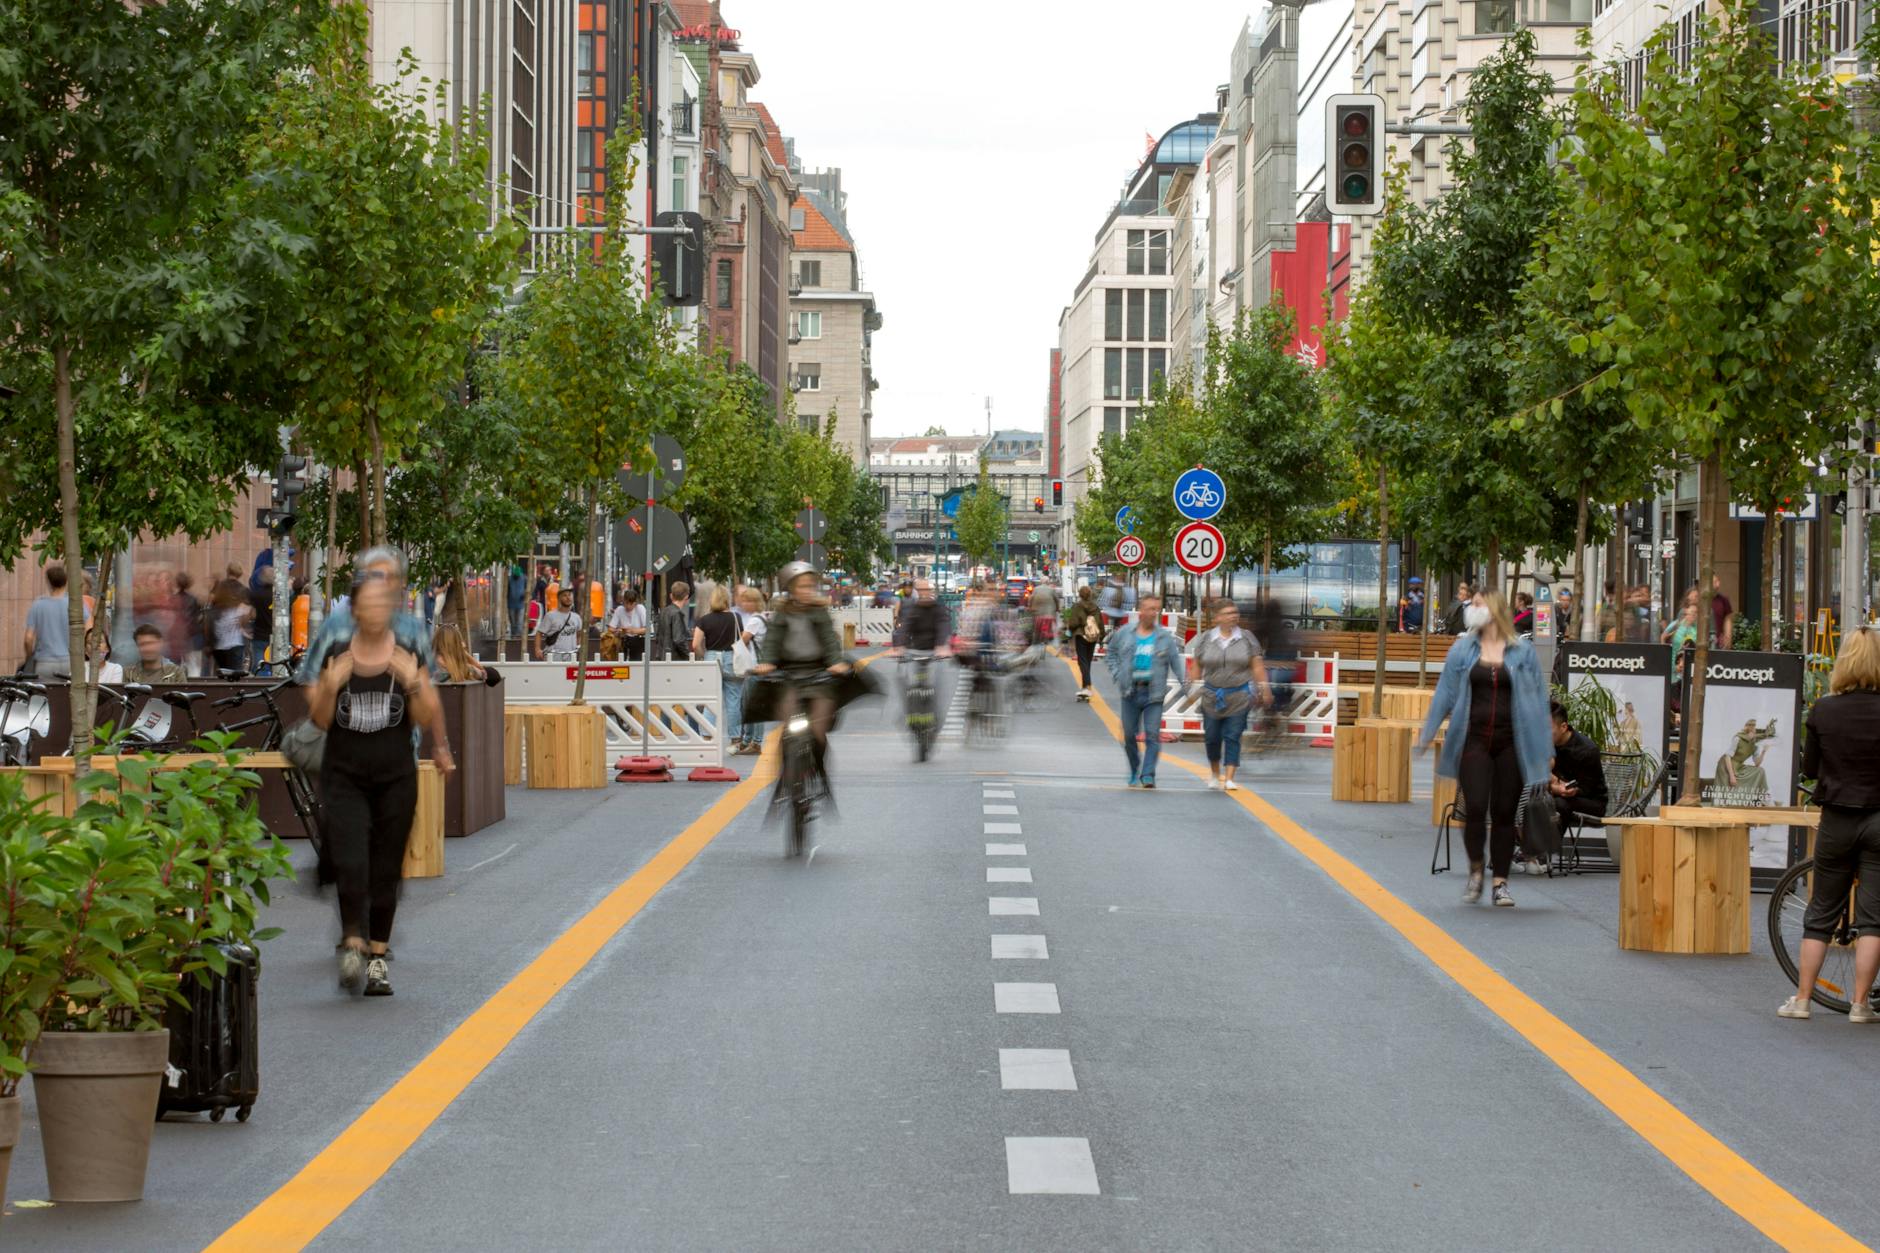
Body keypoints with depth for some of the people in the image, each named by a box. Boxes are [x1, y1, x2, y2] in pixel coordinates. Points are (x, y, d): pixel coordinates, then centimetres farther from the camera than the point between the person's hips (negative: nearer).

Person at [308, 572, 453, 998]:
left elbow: (426, 718, -3)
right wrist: (330, 686, -17)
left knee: (386, 870, 5)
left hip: (395, 776, 1)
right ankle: (352, 944, -7)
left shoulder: (409, 656, -1)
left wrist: (413, 683, -19)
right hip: (344, 775, 0)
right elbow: (320, 720, 1)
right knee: (350, 863, -16)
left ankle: (378, 956, 13)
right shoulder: (336, 656, 0)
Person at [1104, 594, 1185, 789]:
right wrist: (1116, 674, 8)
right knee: (1129, 735, 7)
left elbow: (1176, 662, 0)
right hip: (1130, 692, 2)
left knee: (1152, 734, -10)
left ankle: (1148, 775, -9)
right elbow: (1111, 651, 20)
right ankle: (1134, 772, 25)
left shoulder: (1165, 637, 1)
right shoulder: (1124, 633, 4)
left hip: (1153, 694, -2)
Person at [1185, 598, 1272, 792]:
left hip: (1239, 698, -1)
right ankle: (1215, 774, 29)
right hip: (1212, 697, 1)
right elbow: (1196, 667, 5)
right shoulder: (1205, 640, 2)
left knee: (1233, 737, -6)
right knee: (1212, 737, 7)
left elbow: (1257, 667, 3)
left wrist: (1265, 688, -2)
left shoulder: (1247, 638, 2)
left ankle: (1229, 778, -5)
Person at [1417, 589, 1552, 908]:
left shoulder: (1523, 652, 5)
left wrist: (1544, 748, 2)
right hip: (1474, 741, 0)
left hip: (1511, 743, 0)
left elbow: (1537, 699, 5)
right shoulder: (1462, 650, 8)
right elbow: (1445, 693, 10)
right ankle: (1476, 870, 12)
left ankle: (1501, 882, 12)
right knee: (1475, 808, -11)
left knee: (1504, 813, 3)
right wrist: (1426, 735, 4)